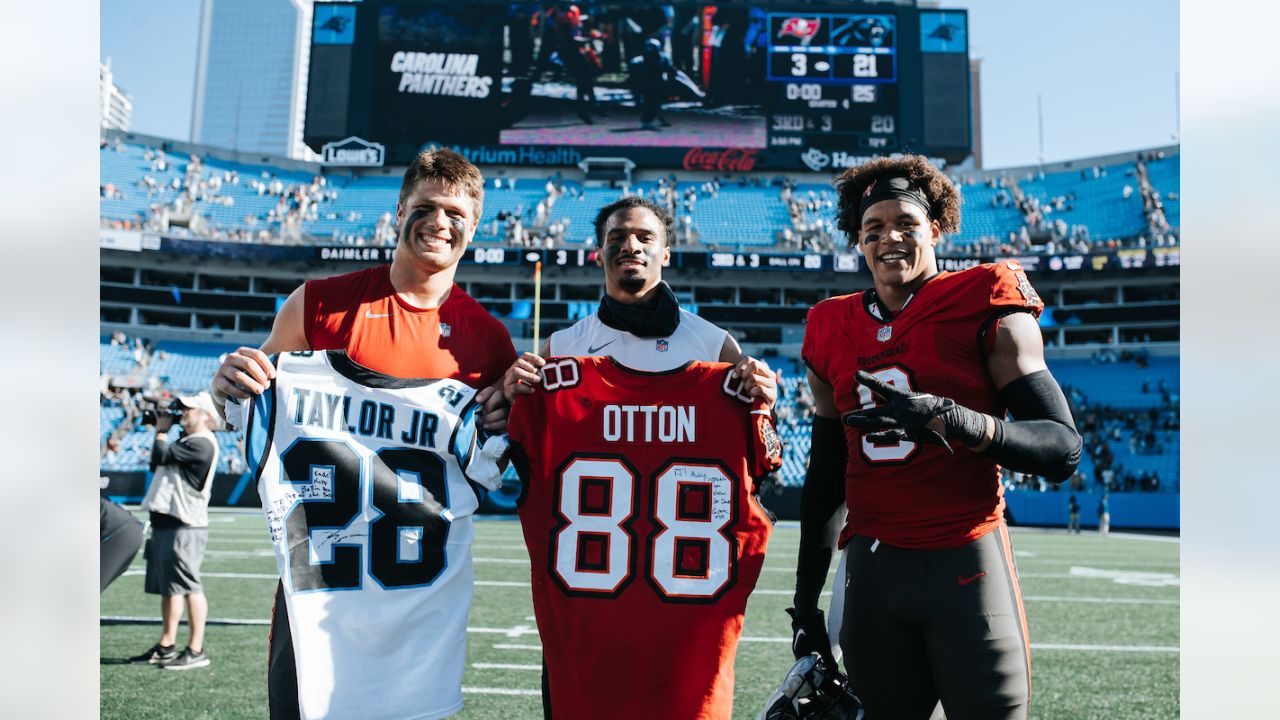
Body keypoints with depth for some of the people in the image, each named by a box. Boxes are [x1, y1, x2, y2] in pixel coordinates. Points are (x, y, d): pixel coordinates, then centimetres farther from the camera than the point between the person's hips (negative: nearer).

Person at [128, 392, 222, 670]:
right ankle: (166, 647, 23)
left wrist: (162, 431, -1)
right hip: (166, 524, 10)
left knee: (189, 587, -7)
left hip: (185, 527, -10)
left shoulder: (202, 443, -13)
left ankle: (196, 651, -2)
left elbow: (162, 456, -19)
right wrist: (161, 432, 13)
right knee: (167, 587, 14)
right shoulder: (187, 441, 19)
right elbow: (157, 465, 23)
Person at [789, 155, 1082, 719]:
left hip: (966, 561, -4)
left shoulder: (986, 308, -3)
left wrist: (952, 420, -25)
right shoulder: (832, 333, 9)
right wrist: (805, 604, 16)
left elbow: (1064, 450, -9)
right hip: (871, 567, 4)